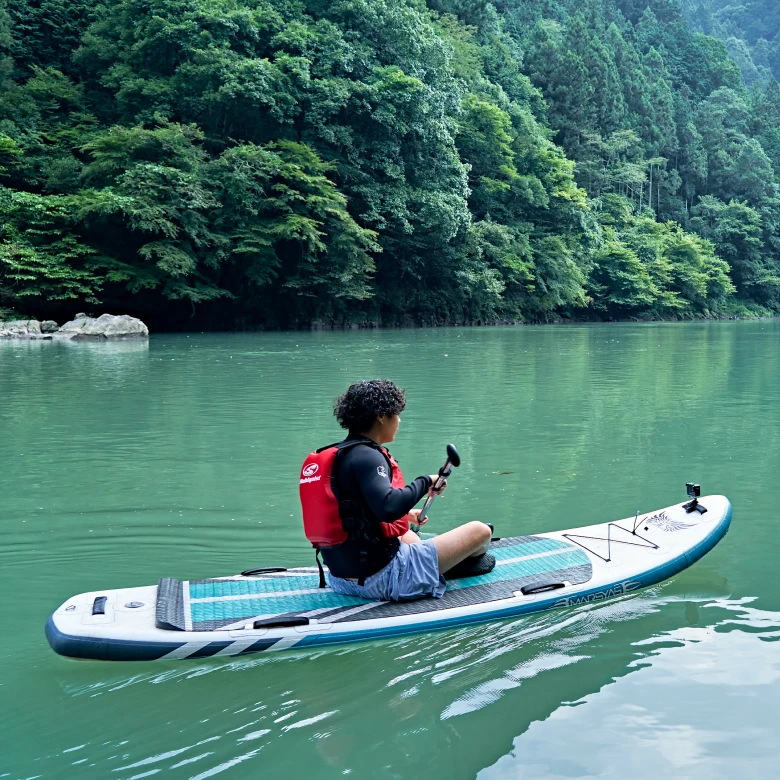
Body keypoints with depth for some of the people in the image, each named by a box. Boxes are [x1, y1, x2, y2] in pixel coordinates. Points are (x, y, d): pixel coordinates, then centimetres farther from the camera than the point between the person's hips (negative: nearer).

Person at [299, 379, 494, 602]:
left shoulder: (333, 456, 9)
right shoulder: (365, 456, -17)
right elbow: (388, 507, -32)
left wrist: (405, 514, 26)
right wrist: (425, 483, -15)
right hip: (384, 578, -10)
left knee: (408, 535, 41)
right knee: (480, 531, 2)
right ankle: (467, 561, 35)